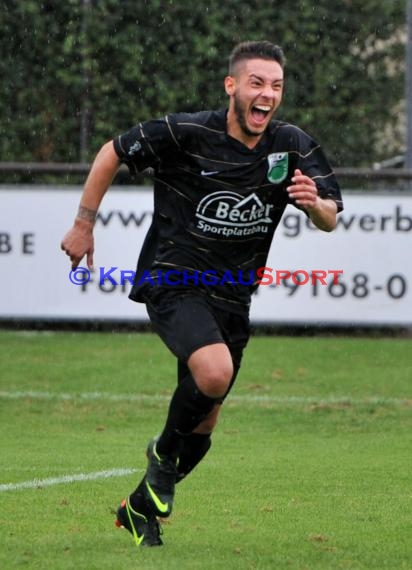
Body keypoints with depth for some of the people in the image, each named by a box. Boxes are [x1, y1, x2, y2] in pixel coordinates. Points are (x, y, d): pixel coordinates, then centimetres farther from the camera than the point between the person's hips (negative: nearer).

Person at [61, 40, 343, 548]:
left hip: (231, 298, 5)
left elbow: (330, 220, 1)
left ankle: (141, 508, 34)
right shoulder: (186, 134, -15)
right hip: (172, 284, -5)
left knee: (203, 425, 11)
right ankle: (165, 451, -2)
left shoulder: (294, 148, -4)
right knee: (215, 373, -31)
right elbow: (113, 153, -1)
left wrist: (314, 202, -22)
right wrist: (83, 224, 1)